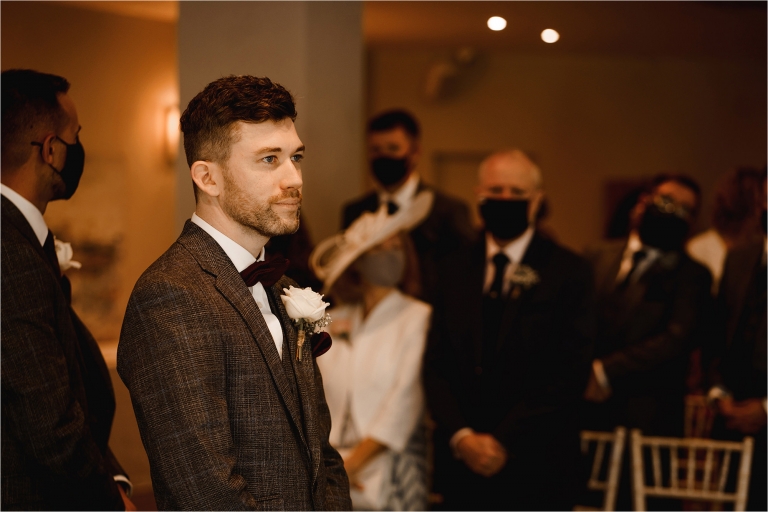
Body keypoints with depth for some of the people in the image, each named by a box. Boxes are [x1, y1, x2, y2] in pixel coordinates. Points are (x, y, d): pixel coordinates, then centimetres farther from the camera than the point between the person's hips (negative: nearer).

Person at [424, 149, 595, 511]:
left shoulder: (568, 272, -1)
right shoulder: (454, 271, 12)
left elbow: (569, 373, -7)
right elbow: (436, 366, 8)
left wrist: (504, 440, -11)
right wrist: (460, 436, -7)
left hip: (535, 467, -3)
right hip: (462, 459, 3)